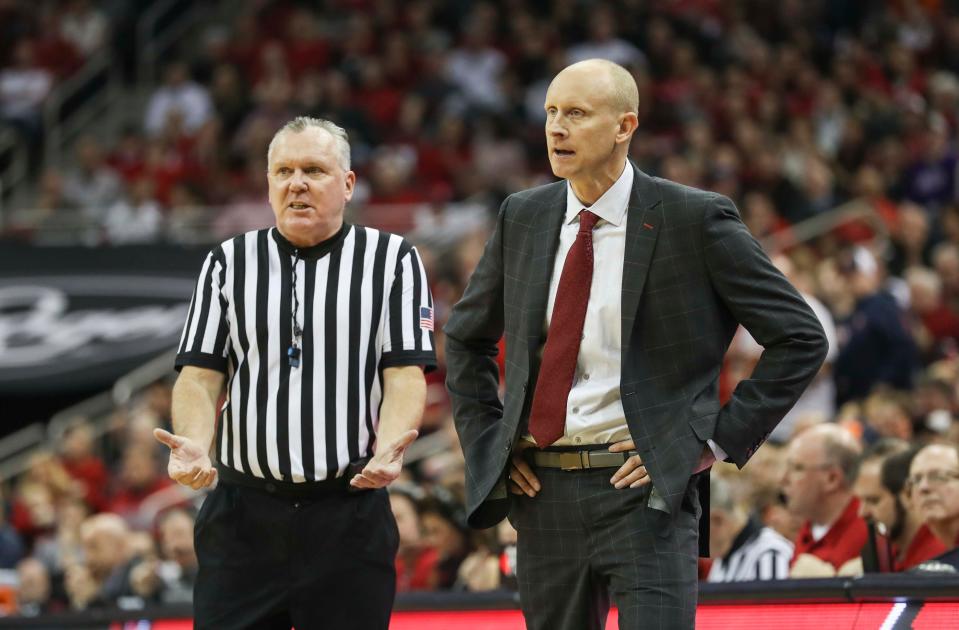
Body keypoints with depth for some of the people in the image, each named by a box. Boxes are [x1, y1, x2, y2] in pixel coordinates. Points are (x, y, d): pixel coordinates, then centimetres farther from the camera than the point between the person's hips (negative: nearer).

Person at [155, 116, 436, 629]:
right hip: (243, 513, 1)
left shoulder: (394, 260, 6)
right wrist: (193, 444, -15)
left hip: (351, 518, -1)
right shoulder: (228, 263, 11)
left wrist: (389, 448, -21)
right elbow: (200, 374, 6)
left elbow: (406, 374, -1)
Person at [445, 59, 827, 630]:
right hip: (543, 492, 5)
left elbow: (800, 338, -4)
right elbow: (466, 337, 26)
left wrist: (717, 439, -9)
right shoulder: (524, 218, 10)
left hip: (648, 494, -5)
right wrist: (486, 439, 13)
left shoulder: (695, 220, -5)